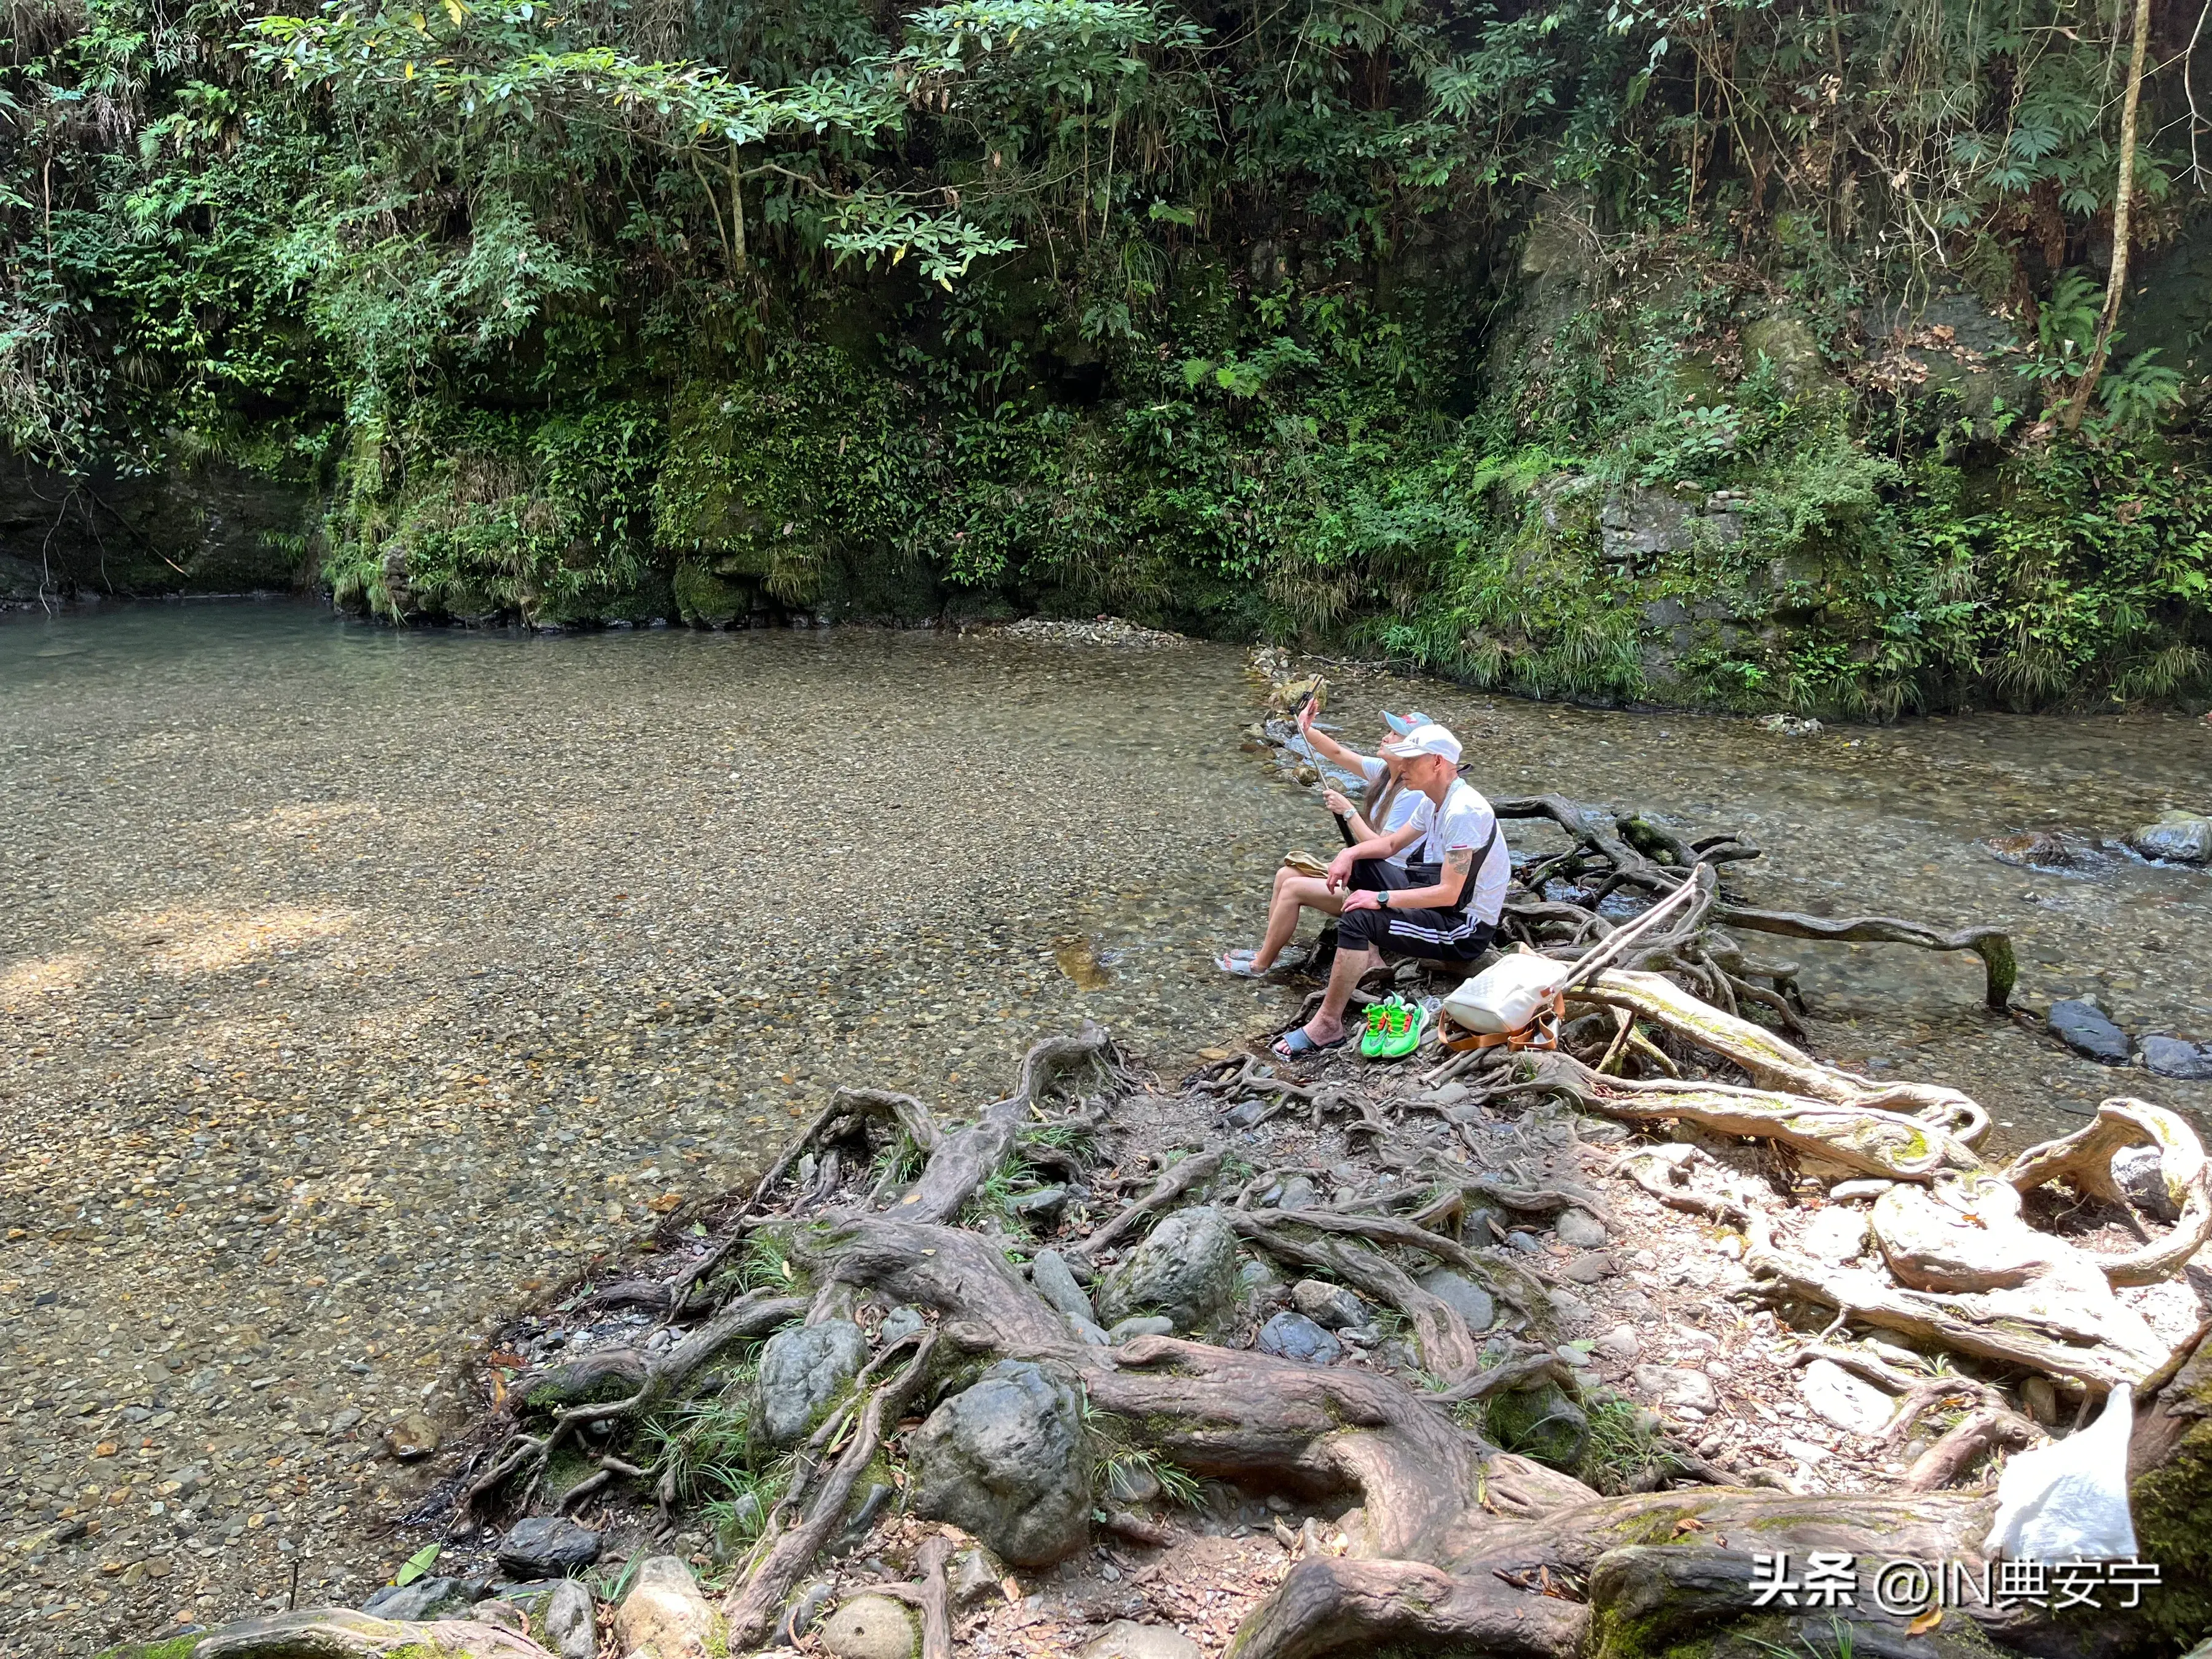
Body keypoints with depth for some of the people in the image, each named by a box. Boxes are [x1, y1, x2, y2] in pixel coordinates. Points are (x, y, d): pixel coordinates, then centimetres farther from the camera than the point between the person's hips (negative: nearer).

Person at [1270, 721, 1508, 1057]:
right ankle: (1373, 962, 5)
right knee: (1356, 869, 13)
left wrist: (1381, 899, -23)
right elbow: (1393, 843, 18)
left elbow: (1449, 894, -27)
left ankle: (1327, 1026, -20)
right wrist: (1350, 853, -1)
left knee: (1358, 920, -26)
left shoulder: (1463, 812, -25)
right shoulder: (1434, 800, 6)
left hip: (1467, 928, -10)